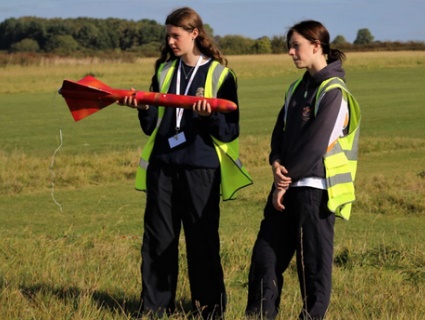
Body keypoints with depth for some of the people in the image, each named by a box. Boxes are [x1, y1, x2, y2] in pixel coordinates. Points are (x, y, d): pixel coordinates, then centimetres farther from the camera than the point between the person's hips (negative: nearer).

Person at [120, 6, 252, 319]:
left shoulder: (220, 75, -1)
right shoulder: (164, 72, 12)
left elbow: (231, 132, -5)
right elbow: (151, 126, 12)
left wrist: (210, 115, -23)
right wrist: (143, 109, -8)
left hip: (200, 168, -4)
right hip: (163, 167, 4)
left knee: (203, 243, 1)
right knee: (158, 241, 5)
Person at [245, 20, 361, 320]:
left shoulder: (333, 91, -11)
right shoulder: (297, 88, 15)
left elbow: (316, 144, -16)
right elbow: (281, 131, 15)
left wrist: (287, 177, -11)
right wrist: (277, 163, -5)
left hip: (315, 189, -8)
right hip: (287, 184, 8)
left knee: (313, 260, -1)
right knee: (266, 253, 6)